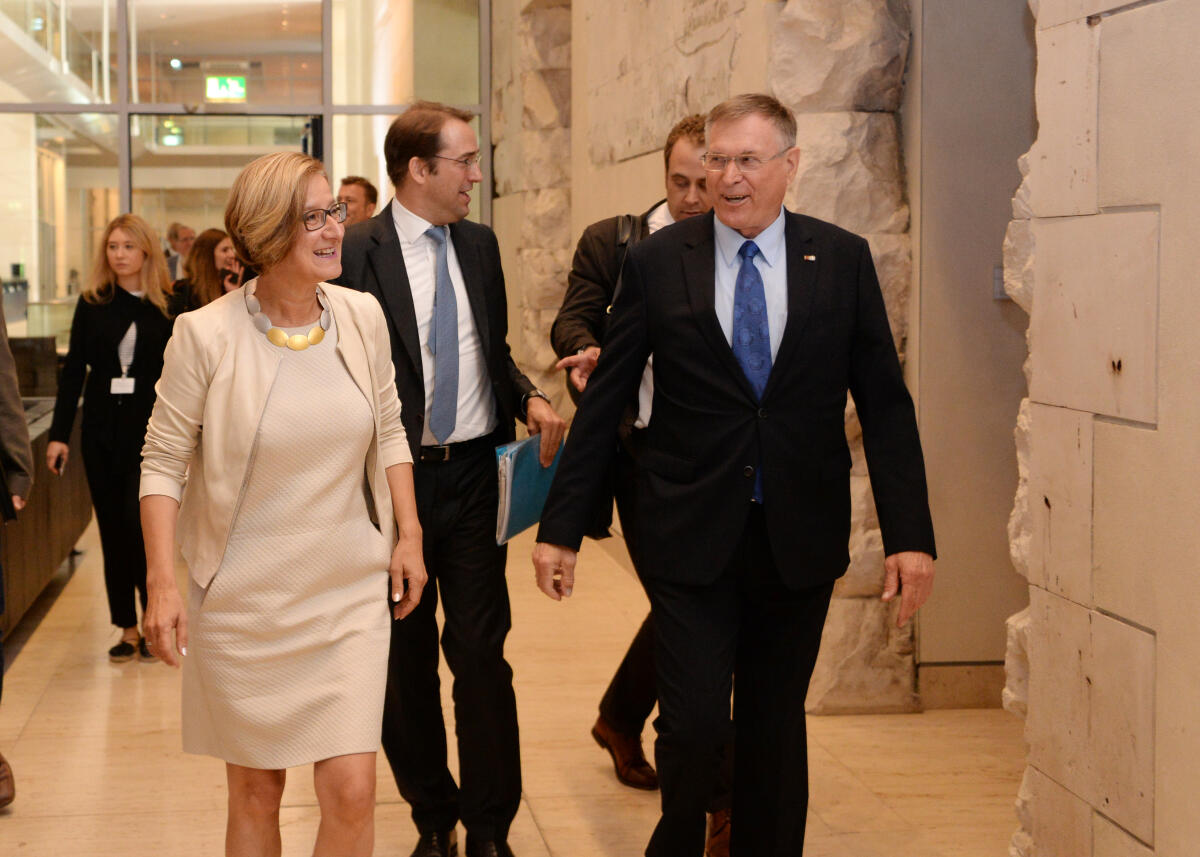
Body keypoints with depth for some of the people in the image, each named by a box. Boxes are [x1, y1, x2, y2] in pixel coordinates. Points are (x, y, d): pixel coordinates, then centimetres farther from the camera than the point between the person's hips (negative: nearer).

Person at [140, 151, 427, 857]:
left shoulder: (363, 317, -2)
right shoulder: (207, 335, -12)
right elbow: (164, 462, -7)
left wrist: (408, 535, 7)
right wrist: (163, 581, -13)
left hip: (350, 592, 2)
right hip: (243, 599, -2)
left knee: (352, 791, -5)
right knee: (255, 791, 11)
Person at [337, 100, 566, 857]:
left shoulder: (480, 245, 9)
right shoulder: (357, 253, -9)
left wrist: (530, 399, -1)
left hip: (474, 476, 3)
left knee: (483, 653, 2)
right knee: (406, 659, 10)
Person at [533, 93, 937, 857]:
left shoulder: (843, 260, 2)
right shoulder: (657, 262, -1)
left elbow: (885, 405, 2)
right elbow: (604, 404, 2)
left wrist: (911, 535, -4)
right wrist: (561, 529, 0)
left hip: (798, 539, 1)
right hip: (691, 536, -1)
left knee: (776, 729, 10)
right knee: (693, 725, -4)